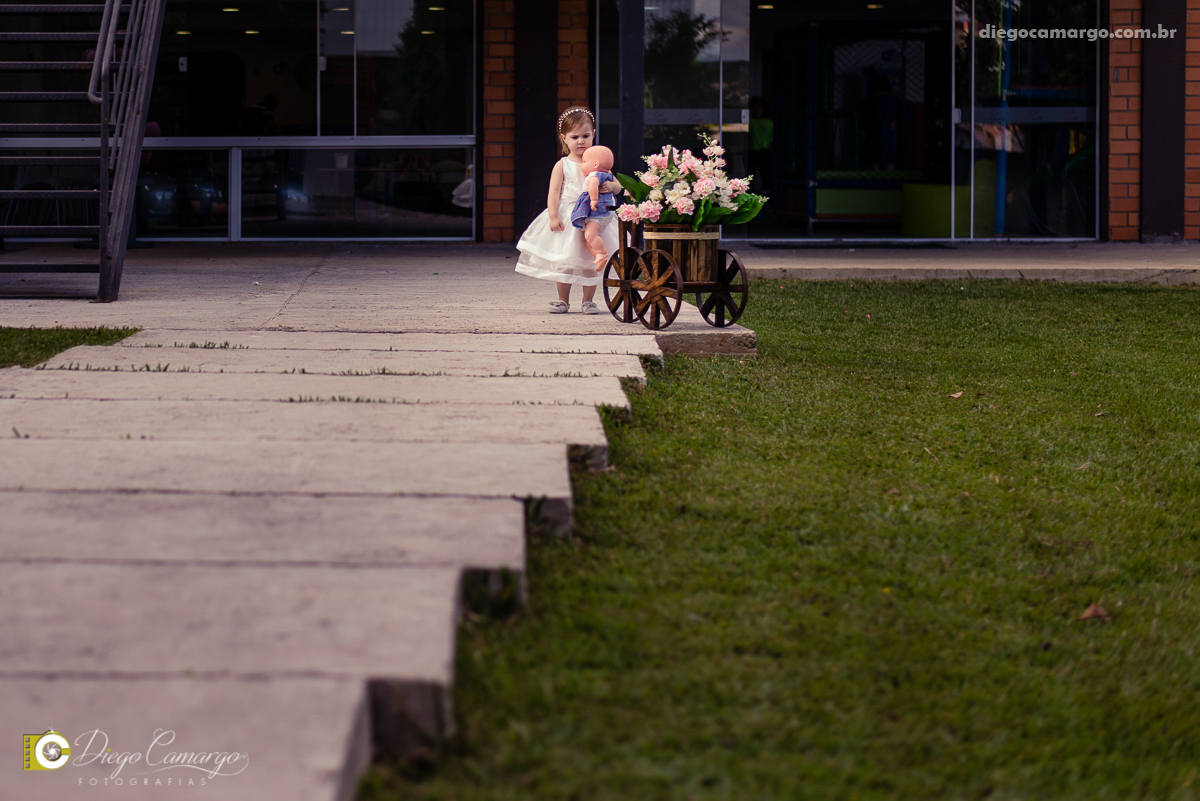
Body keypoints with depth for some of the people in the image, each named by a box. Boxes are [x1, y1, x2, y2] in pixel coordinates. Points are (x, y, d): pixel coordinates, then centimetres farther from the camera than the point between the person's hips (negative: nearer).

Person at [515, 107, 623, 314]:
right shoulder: (562, 165, -1)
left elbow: (617, 185, 7)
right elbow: (554, 192, -6)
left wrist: (610, 186, -18)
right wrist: (553, 217, -16)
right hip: (567, 218, -1)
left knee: (590, 262, 4)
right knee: (564, 261, 3)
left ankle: (588, 301, 15)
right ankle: (563, 301, 15)